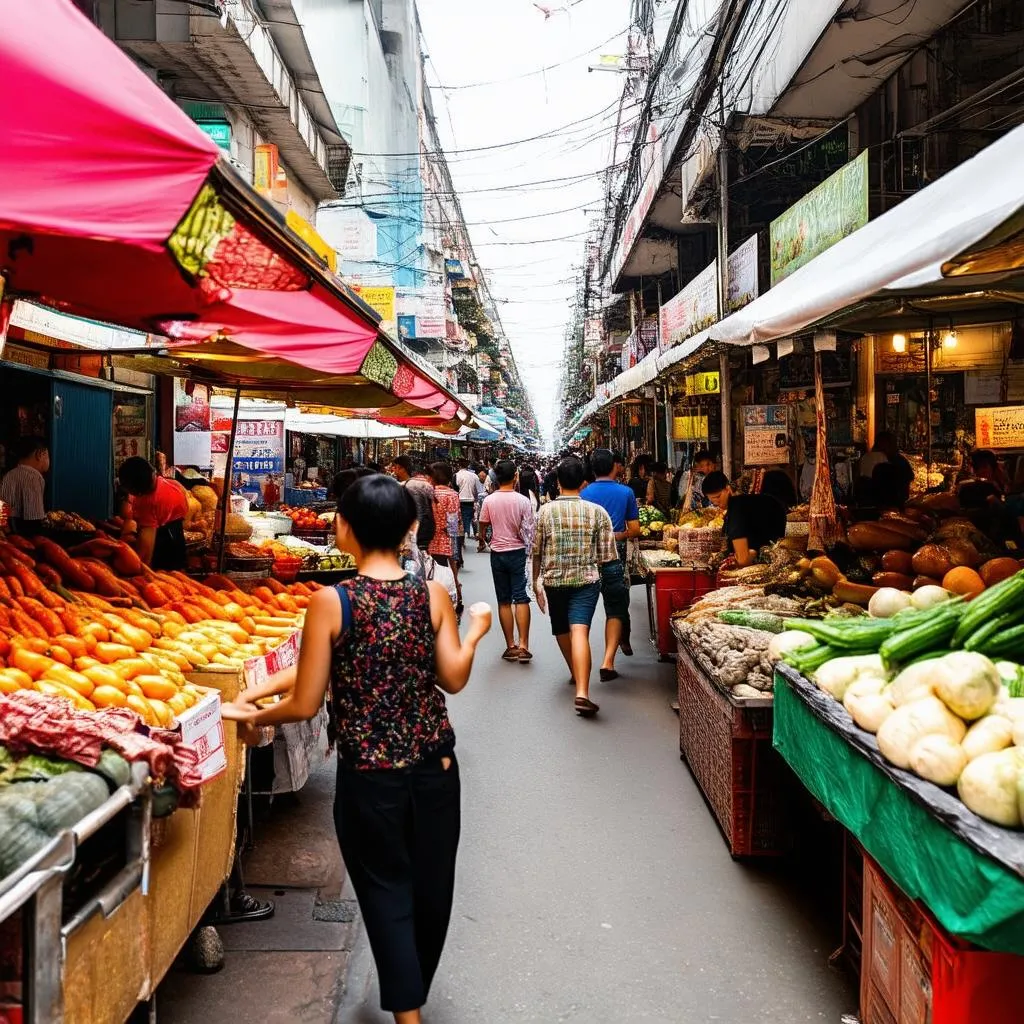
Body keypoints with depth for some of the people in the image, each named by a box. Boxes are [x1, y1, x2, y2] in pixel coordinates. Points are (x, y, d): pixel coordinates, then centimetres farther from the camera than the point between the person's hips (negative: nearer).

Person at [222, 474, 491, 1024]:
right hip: (436, 766, 4)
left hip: (368, 774, -3)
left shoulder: (330, 603, -14)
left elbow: (305, 704, -11)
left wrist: (252, 714, 7)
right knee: (431, 886, 22)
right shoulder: (433, 594, -7)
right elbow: (454, 678, -4)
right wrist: (475, 633, 12)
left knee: (387, 891, 14)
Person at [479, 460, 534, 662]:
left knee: (504, 601, 8)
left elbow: (483, 524, 4)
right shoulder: (523, 501, -10)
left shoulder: (489, 500, -6)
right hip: (518, 552, -1)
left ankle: (510, 646, 12)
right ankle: (523, 645, -7)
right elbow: (529, 530, -8)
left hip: (498, 553, 2)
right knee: (521, 599, 1)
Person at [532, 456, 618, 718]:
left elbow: (537, 551, 3)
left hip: (554, 580, 2)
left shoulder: (546, 511, -3)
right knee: (580, 632, -12)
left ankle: (576, 673, 43)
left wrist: (536, 579, 16)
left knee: (561, 630, 22)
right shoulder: (596, 512, -4)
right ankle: (582, 692, -25)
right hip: (587, 580, -1)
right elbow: (606, 554, -1)